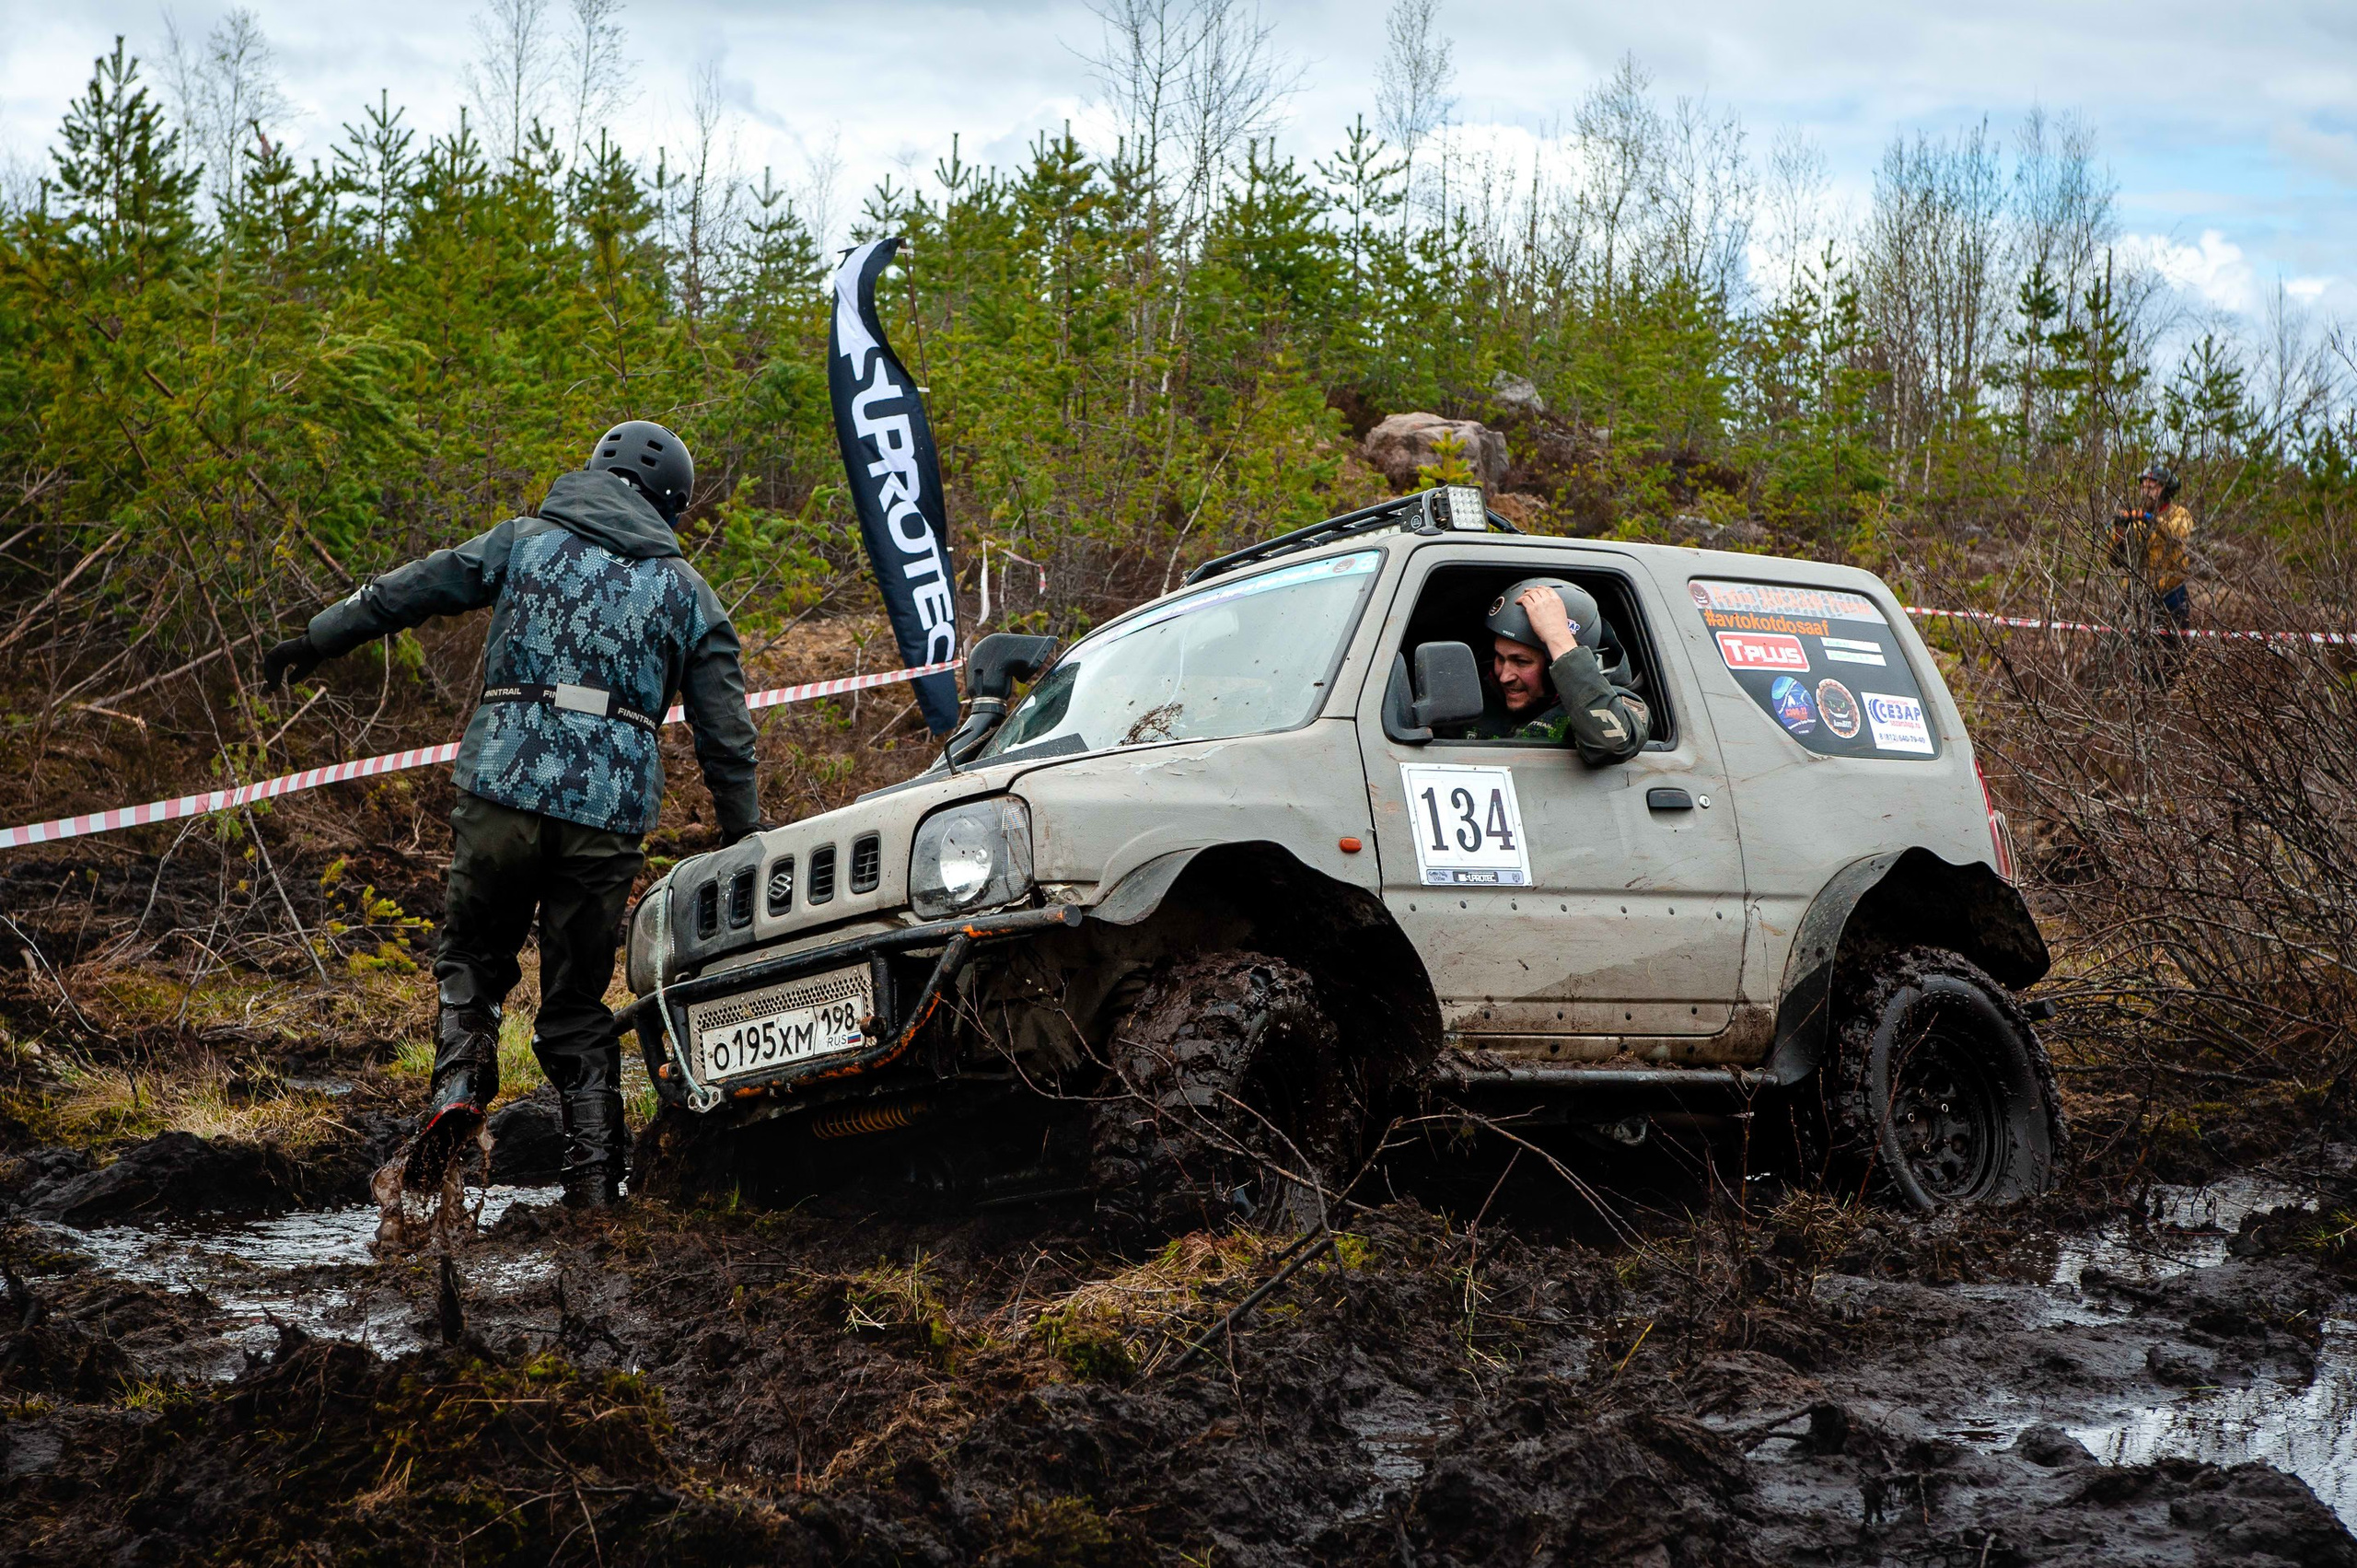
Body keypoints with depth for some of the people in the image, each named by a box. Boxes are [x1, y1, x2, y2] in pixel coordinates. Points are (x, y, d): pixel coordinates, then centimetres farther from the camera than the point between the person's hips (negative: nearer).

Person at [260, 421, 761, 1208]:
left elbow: (405, 591, 17)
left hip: (505, 784, -1)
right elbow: (726, 735, 13)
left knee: (472, 958, 18)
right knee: (577, 1000, 10)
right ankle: (594, 1180, 4)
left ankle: (458, 1084, -10)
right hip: (611, 810, 1)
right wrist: (744, 844, 18)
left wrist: (315, 641, 29)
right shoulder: (687, 591, 15)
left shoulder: (526, 541, 13)